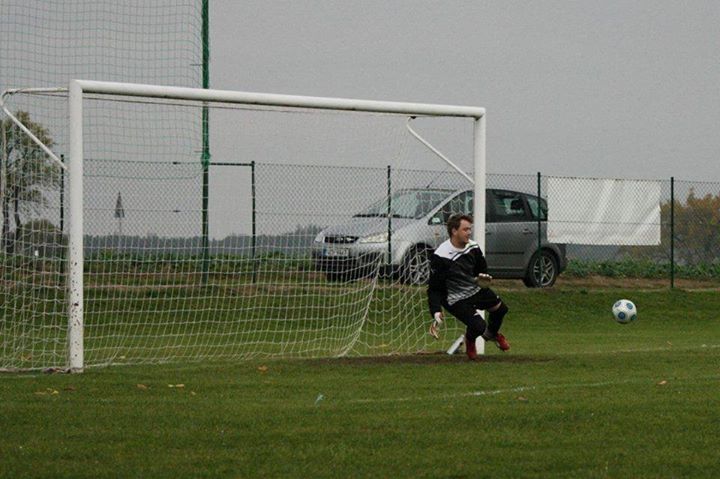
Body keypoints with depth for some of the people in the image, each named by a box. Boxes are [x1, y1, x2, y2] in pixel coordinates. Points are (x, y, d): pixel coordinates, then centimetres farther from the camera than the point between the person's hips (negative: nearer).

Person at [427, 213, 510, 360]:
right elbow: (434, 289, -19)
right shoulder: (440, 257, -26)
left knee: (500, 308, 9)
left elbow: (482, 269, 13)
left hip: (476, 289, 7)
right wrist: (436, 312, -29)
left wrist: (484, 277, -11)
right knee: (479, 326, -19)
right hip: (456, 299, -7)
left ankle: (491, 333, 43)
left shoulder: (473, 248, -7)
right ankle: (469, 340, 20)